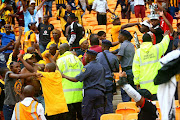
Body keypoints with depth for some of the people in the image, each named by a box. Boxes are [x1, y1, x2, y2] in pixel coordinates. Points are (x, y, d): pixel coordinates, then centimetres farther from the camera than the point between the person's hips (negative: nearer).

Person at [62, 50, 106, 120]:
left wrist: (64, 76, -1)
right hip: (100, 92, 7)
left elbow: (76, 79, -12)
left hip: (90, 92, -7)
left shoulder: (88, 67, -10)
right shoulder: (101, 66, 13)